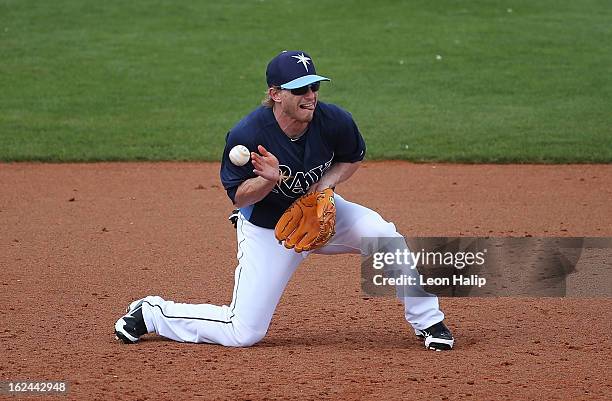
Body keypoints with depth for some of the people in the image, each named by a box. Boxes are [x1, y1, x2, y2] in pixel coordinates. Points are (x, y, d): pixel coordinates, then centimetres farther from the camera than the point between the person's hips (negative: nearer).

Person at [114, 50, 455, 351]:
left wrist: (328, 181, -17)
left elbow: (354, 157, 3)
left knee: (382, 233, -23)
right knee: (243, 333, -7)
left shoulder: (334, 121, -20)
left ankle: (428, 323, -6)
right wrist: (270, 179, -39)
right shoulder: (246, 136, -30)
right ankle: (151, 313, 16)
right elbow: (238, 197, -18)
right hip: (267, 229, -4)